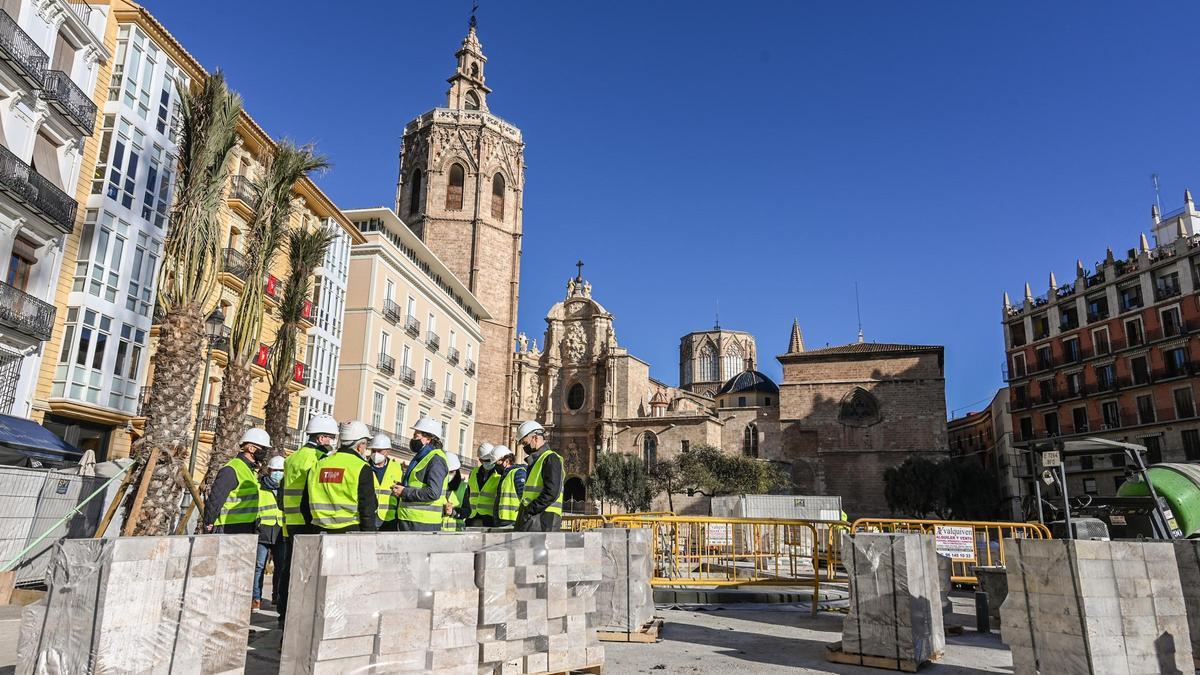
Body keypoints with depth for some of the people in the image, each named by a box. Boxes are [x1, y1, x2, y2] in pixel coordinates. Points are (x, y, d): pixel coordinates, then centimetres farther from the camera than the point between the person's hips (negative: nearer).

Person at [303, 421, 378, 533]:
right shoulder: (362, 469, -8)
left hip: (322, 532, 6)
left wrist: (315, 528, 25)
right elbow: (367, 509, -10)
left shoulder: (318, 465, 10)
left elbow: (305, 505, 15)